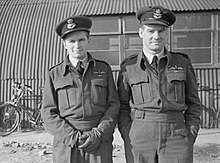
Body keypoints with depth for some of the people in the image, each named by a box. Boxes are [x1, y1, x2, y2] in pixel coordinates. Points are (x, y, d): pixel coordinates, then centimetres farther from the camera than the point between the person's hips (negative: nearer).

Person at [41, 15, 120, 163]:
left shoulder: (104, 69, 8)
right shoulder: (54, 74, 6)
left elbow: (113, 106, 5)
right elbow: (48, 112, 3)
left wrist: (99, 134, -8)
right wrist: (71, 136, -9)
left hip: (100, 144, 0)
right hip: (66, 147, 0)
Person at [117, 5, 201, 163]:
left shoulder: (183, 63, 5)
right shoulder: (128, 67, 4)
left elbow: (193, 103, 9)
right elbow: (122, 106, 7)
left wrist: (190, 138, 0)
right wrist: (129, 141, -3)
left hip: (176, 138, 0)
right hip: (140, 138, 0)